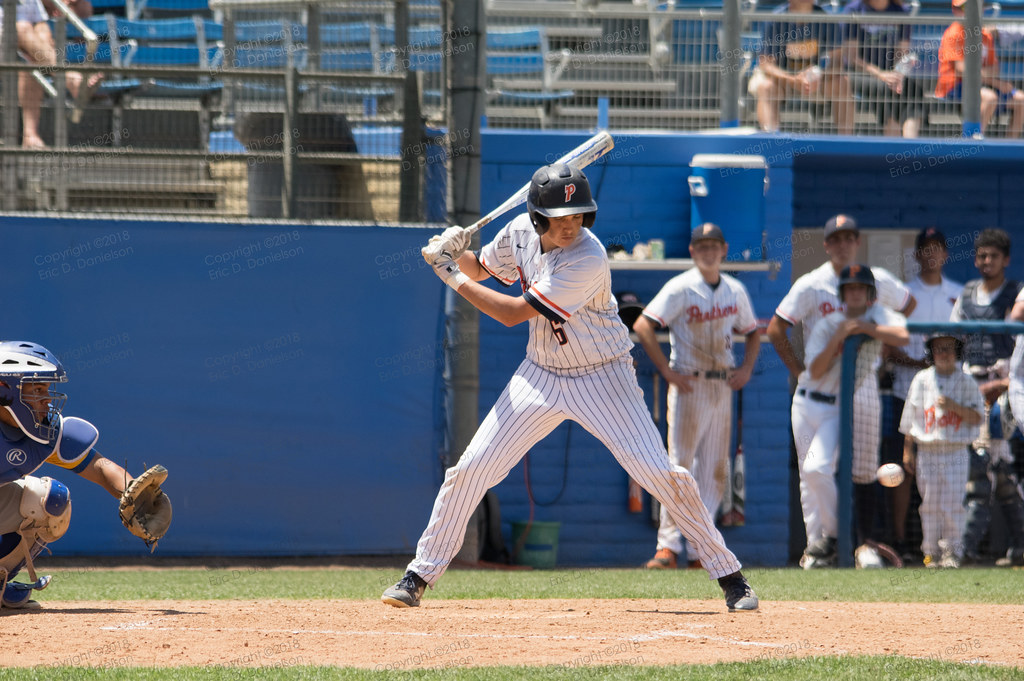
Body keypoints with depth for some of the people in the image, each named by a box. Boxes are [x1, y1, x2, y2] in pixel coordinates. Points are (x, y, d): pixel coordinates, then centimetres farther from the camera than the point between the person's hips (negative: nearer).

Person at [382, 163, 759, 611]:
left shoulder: (588, 260, -28)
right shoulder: (521, 233, -7)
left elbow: (514, 313, -26)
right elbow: (481, 269, 14)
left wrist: (452, 276, -19)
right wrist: (455, 253, -9)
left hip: (602, 377, -5)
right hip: (541, 374, 5)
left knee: (661, 474, -12)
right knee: (471, 469, -3)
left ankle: (728, 574, 2)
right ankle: (421, 575, 10)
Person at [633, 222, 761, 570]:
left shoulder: (735, 291, 10)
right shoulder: (680, 288, -8)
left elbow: (752, 332, 23)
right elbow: (642, 326, -14)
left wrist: (746, 368, 4)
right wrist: (667, 371, -17)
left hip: (723, 385, 6)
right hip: (689, 385, -6)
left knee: (715, 469, 4)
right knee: (680, 463, -9)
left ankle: (698, 548, 8)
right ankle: (668, 545, -8)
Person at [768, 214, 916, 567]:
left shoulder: (878, 281, 5)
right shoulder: (811, 285, -4)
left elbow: (908, 304, 25)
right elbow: (775, 329, -3)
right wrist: (800, 372, -8)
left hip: (864, 387, 2)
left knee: (864, 470, 3)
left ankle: (866, 544, 9)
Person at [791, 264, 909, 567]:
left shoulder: (877, 316, -3)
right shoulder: (827, 324, -2)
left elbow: (903, 336, -24)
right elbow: (816, 371, -12)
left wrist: (865, 329, -22)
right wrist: (839, 337, -22)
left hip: (841, 408, -3)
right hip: (808, 403, 3)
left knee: (818, 468, -21)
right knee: (808, 476, 5)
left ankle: (832, 535, -5)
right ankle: (815, 544, 12)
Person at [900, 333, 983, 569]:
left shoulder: (966, 383, 3)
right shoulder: (922, 380, 8)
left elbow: (976, 417, -3)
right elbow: (910, 419, 10)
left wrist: (953, 406, -16)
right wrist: (907, 451, 7)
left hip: (956, 453, -2)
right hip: (927, 451, 2)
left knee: (953, 503, -5)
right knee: (930, 505, 3)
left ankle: (952, 551, 3)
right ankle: (931, 552, 10)